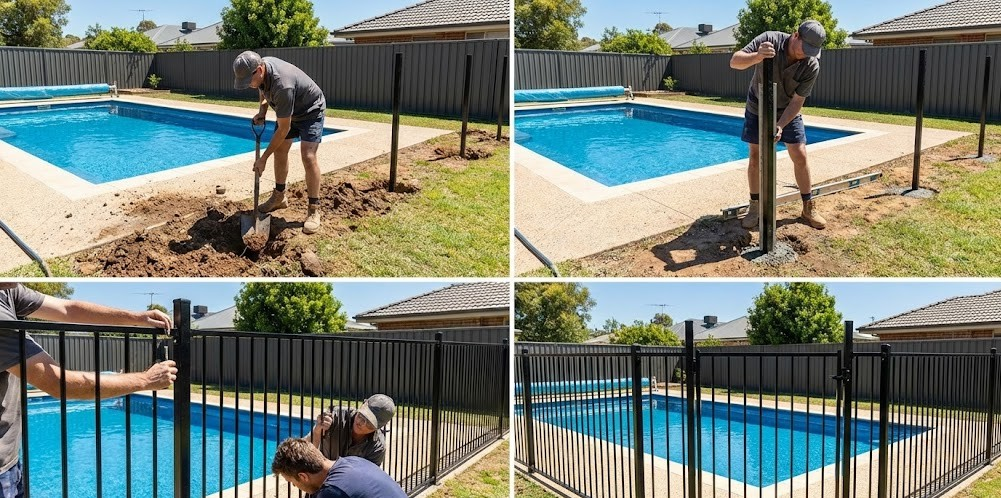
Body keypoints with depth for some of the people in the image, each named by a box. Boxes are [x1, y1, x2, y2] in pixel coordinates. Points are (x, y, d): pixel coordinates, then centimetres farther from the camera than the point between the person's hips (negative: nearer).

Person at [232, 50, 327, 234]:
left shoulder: (282, 85, -41)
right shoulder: (261, 65, -17)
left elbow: (283, 129, -33)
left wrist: (263, 158, -27)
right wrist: (262, 110, -8)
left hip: (311, 111, -8)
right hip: (289, 111, 8)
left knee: (308, 157, -18)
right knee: (279, 151, 10)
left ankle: (314, 210, -13)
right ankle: (279, 197, 26)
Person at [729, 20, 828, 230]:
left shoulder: (811, 66, -24)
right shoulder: (770, 40, -26)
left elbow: (797, 101, -20)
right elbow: (735, 61, -31)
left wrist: (780, 126, -33)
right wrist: (756, 56, -53)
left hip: (788, 112, 1)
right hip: (758, 109, 0)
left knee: (800, 156, -4)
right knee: (755, 157, -2)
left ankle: (809, 208, 9)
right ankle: (755, 207, 11)